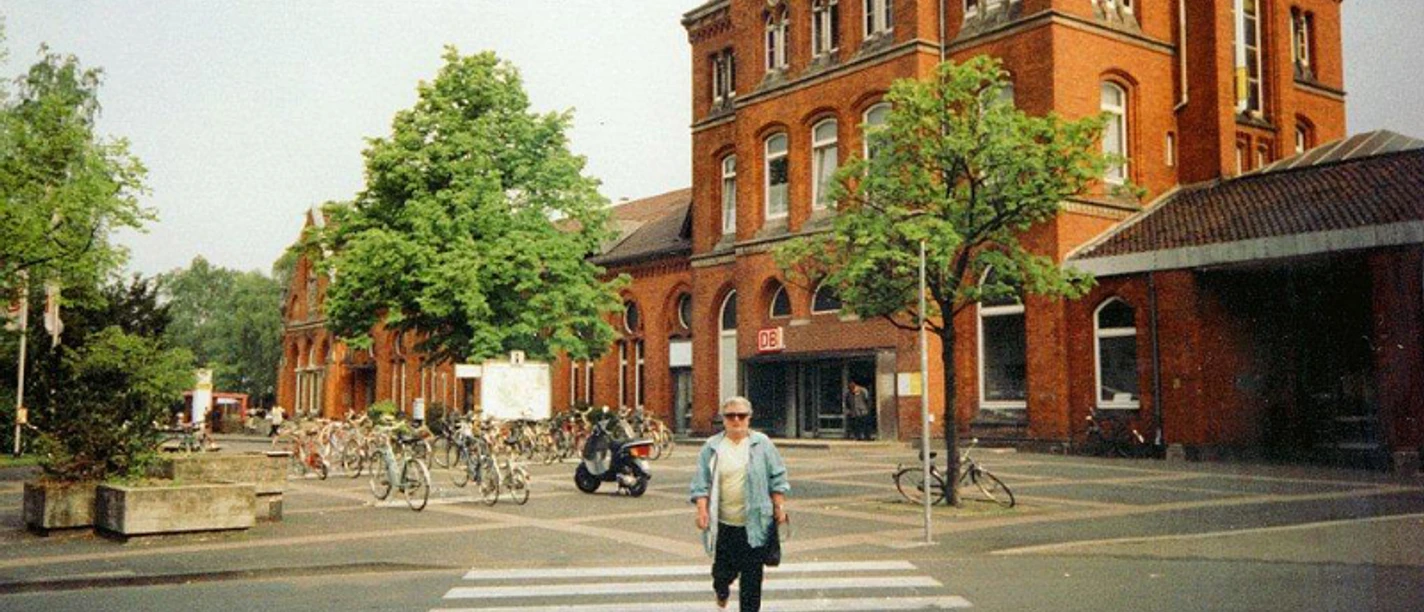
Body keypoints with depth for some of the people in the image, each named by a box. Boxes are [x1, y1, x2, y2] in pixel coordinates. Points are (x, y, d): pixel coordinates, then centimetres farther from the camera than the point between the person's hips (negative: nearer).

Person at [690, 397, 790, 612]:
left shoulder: (762, 444, 4)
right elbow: (701, 483, 3)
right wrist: (702, 510, -6)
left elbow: (777, 479, 7)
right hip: (723, 523, 0)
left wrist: (779, 507, 2)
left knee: (752, 574, 0)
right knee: (723, 569, 5)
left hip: (755, 523, 0)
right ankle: (721, 588, 39)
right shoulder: (712, 447, 4)